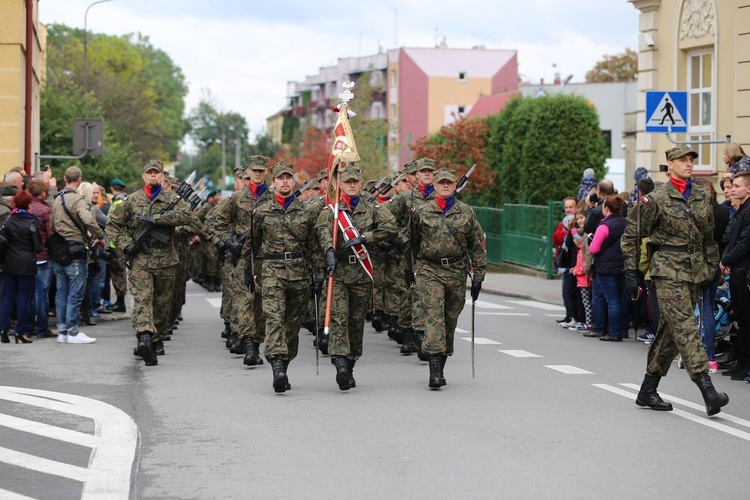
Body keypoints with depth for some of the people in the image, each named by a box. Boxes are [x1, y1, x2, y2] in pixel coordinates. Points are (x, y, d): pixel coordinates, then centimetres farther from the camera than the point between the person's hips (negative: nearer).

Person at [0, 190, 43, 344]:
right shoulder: (31, 222, -11)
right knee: (24, 298, 3)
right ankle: (21, 331, 4)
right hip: (26, 264, -3)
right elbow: (38, 246, -8)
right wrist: (37, 251, 13)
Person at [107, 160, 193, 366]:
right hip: (140, 258, -1)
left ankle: (156, 338, 25)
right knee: (142, 298, -17)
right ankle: (144, 337, -34)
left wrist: (155, 219, -19)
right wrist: (125, 245, -3)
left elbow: (187, 215, -15)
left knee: (162, 303, 9)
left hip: (165, 259, 1)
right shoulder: (132, 200, 7)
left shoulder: (171, 198, 5)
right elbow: (113, 224, 12)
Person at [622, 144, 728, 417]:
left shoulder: (701, 196, 11)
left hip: (694, 271, 6)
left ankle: (648, 391, 19)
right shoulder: (656, 198, -6)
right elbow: (631, 236, -2)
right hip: (668, 270, -6)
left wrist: (711, 266, 16)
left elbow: (709, 236, 21)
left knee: (670, 330, 9)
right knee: (685, 327, -14)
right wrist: (631, 273, -5)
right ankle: (707, 390, -23)